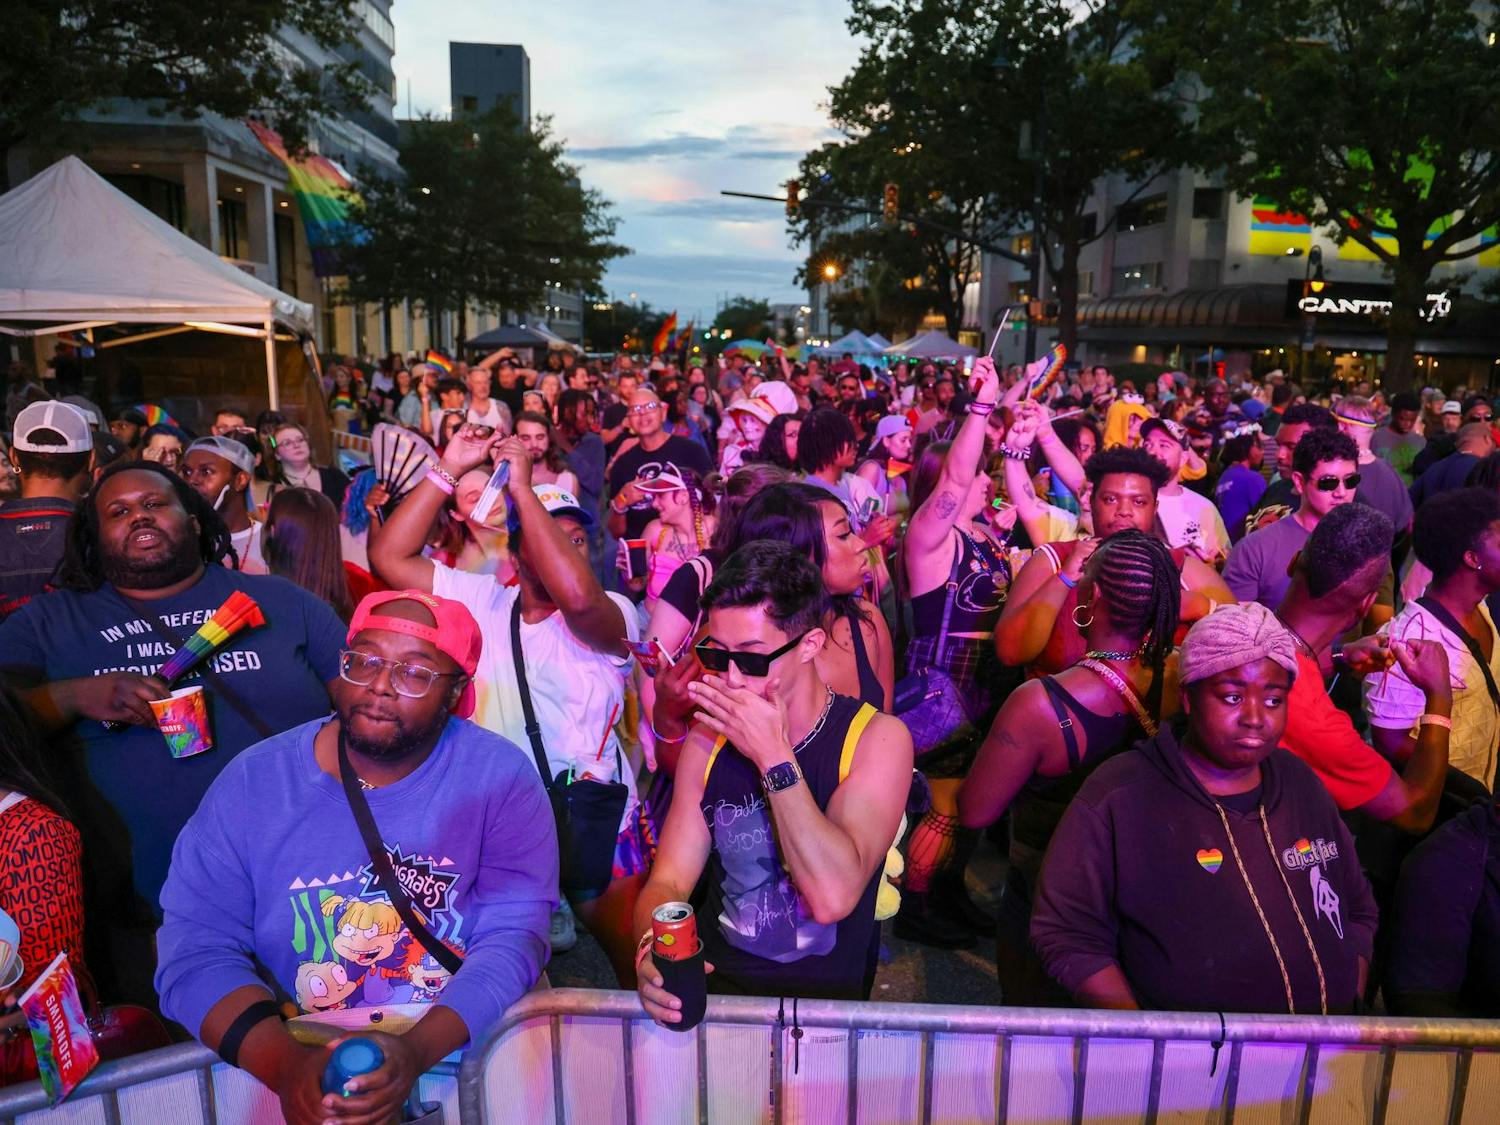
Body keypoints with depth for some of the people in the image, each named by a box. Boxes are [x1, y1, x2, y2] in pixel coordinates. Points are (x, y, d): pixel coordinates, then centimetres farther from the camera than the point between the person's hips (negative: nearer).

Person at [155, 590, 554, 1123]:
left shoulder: (501, 777, -7)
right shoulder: (251, 784, -2)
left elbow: (513, 938, -12)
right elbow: (196, 949, -6)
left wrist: (418, 1050, -27)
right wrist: (285, 1061, -21)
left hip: (472, 1051, -2)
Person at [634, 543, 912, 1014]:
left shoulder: (877, 738, -12)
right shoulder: (708, 738, 2)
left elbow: (833, 897, -23)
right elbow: (669, 880, 1)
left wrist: (773, 757, -22)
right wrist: (652, 948, -20)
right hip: (713, 987, 4)